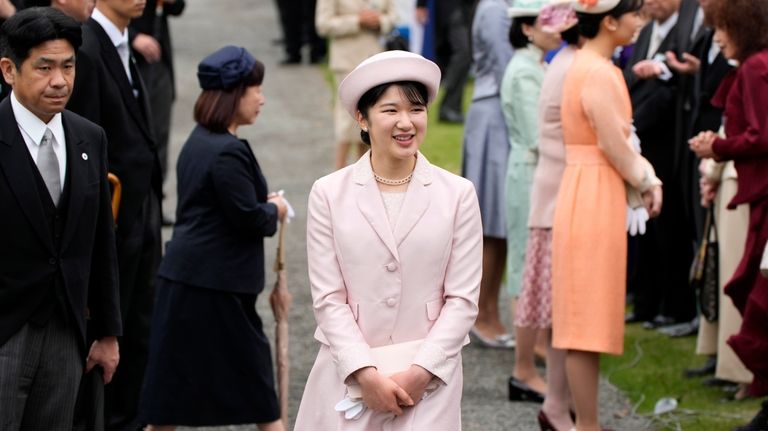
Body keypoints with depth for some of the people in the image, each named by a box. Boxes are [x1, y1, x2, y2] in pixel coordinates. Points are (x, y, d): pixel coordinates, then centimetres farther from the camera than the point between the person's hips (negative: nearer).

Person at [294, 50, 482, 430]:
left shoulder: (458, 195, 3)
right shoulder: (329, 194, 2)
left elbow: (463, 298, 0)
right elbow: (328, 298, -1)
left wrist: (420, 372, -9)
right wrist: (365, 373, -11)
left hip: (429, 381, 0)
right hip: (347, 377, 0)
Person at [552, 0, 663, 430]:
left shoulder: (595, 68, 13)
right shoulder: (597, 73, -18)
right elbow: (614, 147, -17)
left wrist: (649, 177, 5)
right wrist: (645, 181, -1)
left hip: (589, 198, 10)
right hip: (595, 200, -10)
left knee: (587, 324, 14)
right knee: (588, 323, -4)